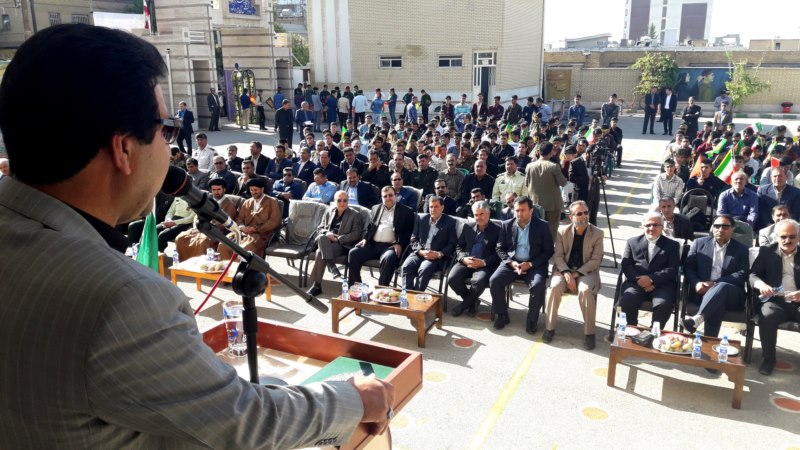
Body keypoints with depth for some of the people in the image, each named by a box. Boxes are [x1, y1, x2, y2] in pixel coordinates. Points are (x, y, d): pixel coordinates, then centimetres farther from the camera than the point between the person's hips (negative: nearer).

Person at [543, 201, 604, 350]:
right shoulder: (562, 231, 0)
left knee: (585, 290, -33)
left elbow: (596, 260, -6)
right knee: (555, 287, -29)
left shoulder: (597, 233, -4)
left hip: (586, 271, -1)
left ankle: (589, 332, -16)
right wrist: (567, 273, -18)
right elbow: (558, 256, -1)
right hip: (564, 269, 1)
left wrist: (576, 274, -16)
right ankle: (550, 327, -13)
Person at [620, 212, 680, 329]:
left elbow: (672, 269, 1)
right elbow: (626, 265, 8)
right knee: (627, 301, -30)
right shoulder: (632, 242, 18)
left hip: (662, 285, -1)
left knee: (663, 304, -32)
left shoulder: (672, 245, 14)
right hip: (637, 283, 1)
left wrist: (651, 279, -15)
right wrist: (640, 280, -11)